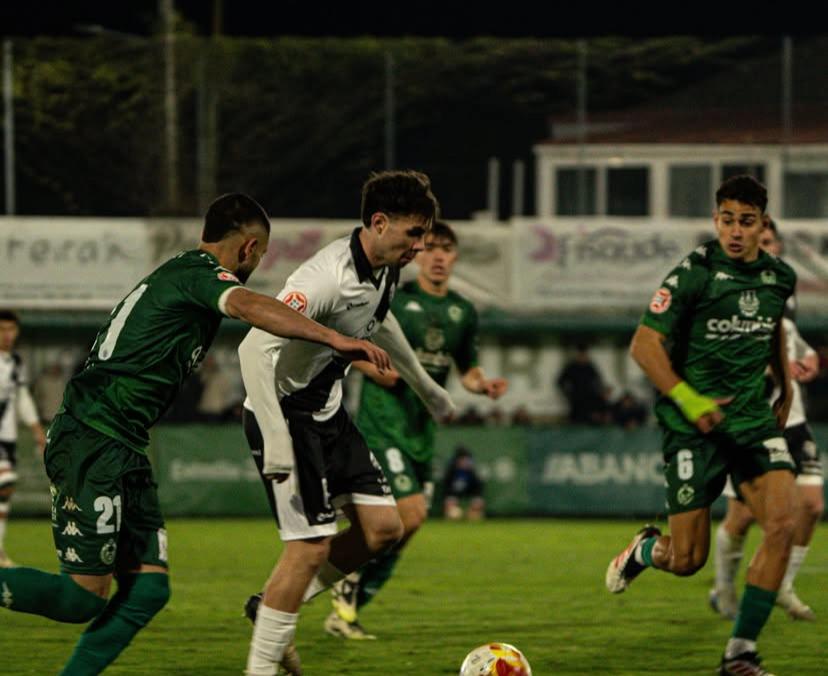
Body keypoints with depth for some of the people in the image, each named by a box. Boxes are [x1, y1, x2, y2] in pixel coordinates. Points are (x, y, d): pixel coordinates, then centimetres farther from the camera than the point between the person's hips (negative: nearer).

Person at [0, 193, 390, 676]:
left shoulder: (179, 272, 21)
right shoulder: (200, 274, -9)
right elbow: (251, 306, -31)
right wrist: (334, 338, -37)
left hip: (123, 452, 10)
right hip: (95, 448, -10)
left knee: (148, 590, 4)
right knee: (86, 596, -11)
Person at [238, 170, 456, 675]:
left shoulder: (385, 269, 1)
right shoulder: (329, 277, -28)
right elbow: (256, 348, -35)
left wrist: (425, 386, 34)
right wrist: (275, 439, -39)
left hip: (328, 412, 9)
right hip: (287, 414, -9)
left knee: (383, 528, 4)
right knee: (311, 544, -13)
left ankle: (275, 606, 18)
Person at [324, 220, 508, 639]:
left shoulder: (463, 313, 11)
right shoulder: (393, 298, -6)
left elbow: (467, 371, 21)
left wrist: (484, 385, -1)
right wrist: (375, 369, -20)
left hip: (421, 428, 7)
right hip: (381, 420, -7)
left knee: (398, 528, 5)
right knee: (411, 515, -19)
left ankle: (346, 612, 15)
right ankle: (348, 583, 1)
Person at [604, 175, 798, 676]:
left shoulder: (780, 277, 4)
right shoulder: (694, 274, -12)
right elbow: (644, 345, -10)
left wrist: (786, 386, 26)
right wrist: (688, 399, -19)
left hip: (755, 418, 4)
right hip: (695, 427, -4)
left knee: (783, 523, -18)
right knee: (687, 561, -3)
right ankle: (646, 549, 37)